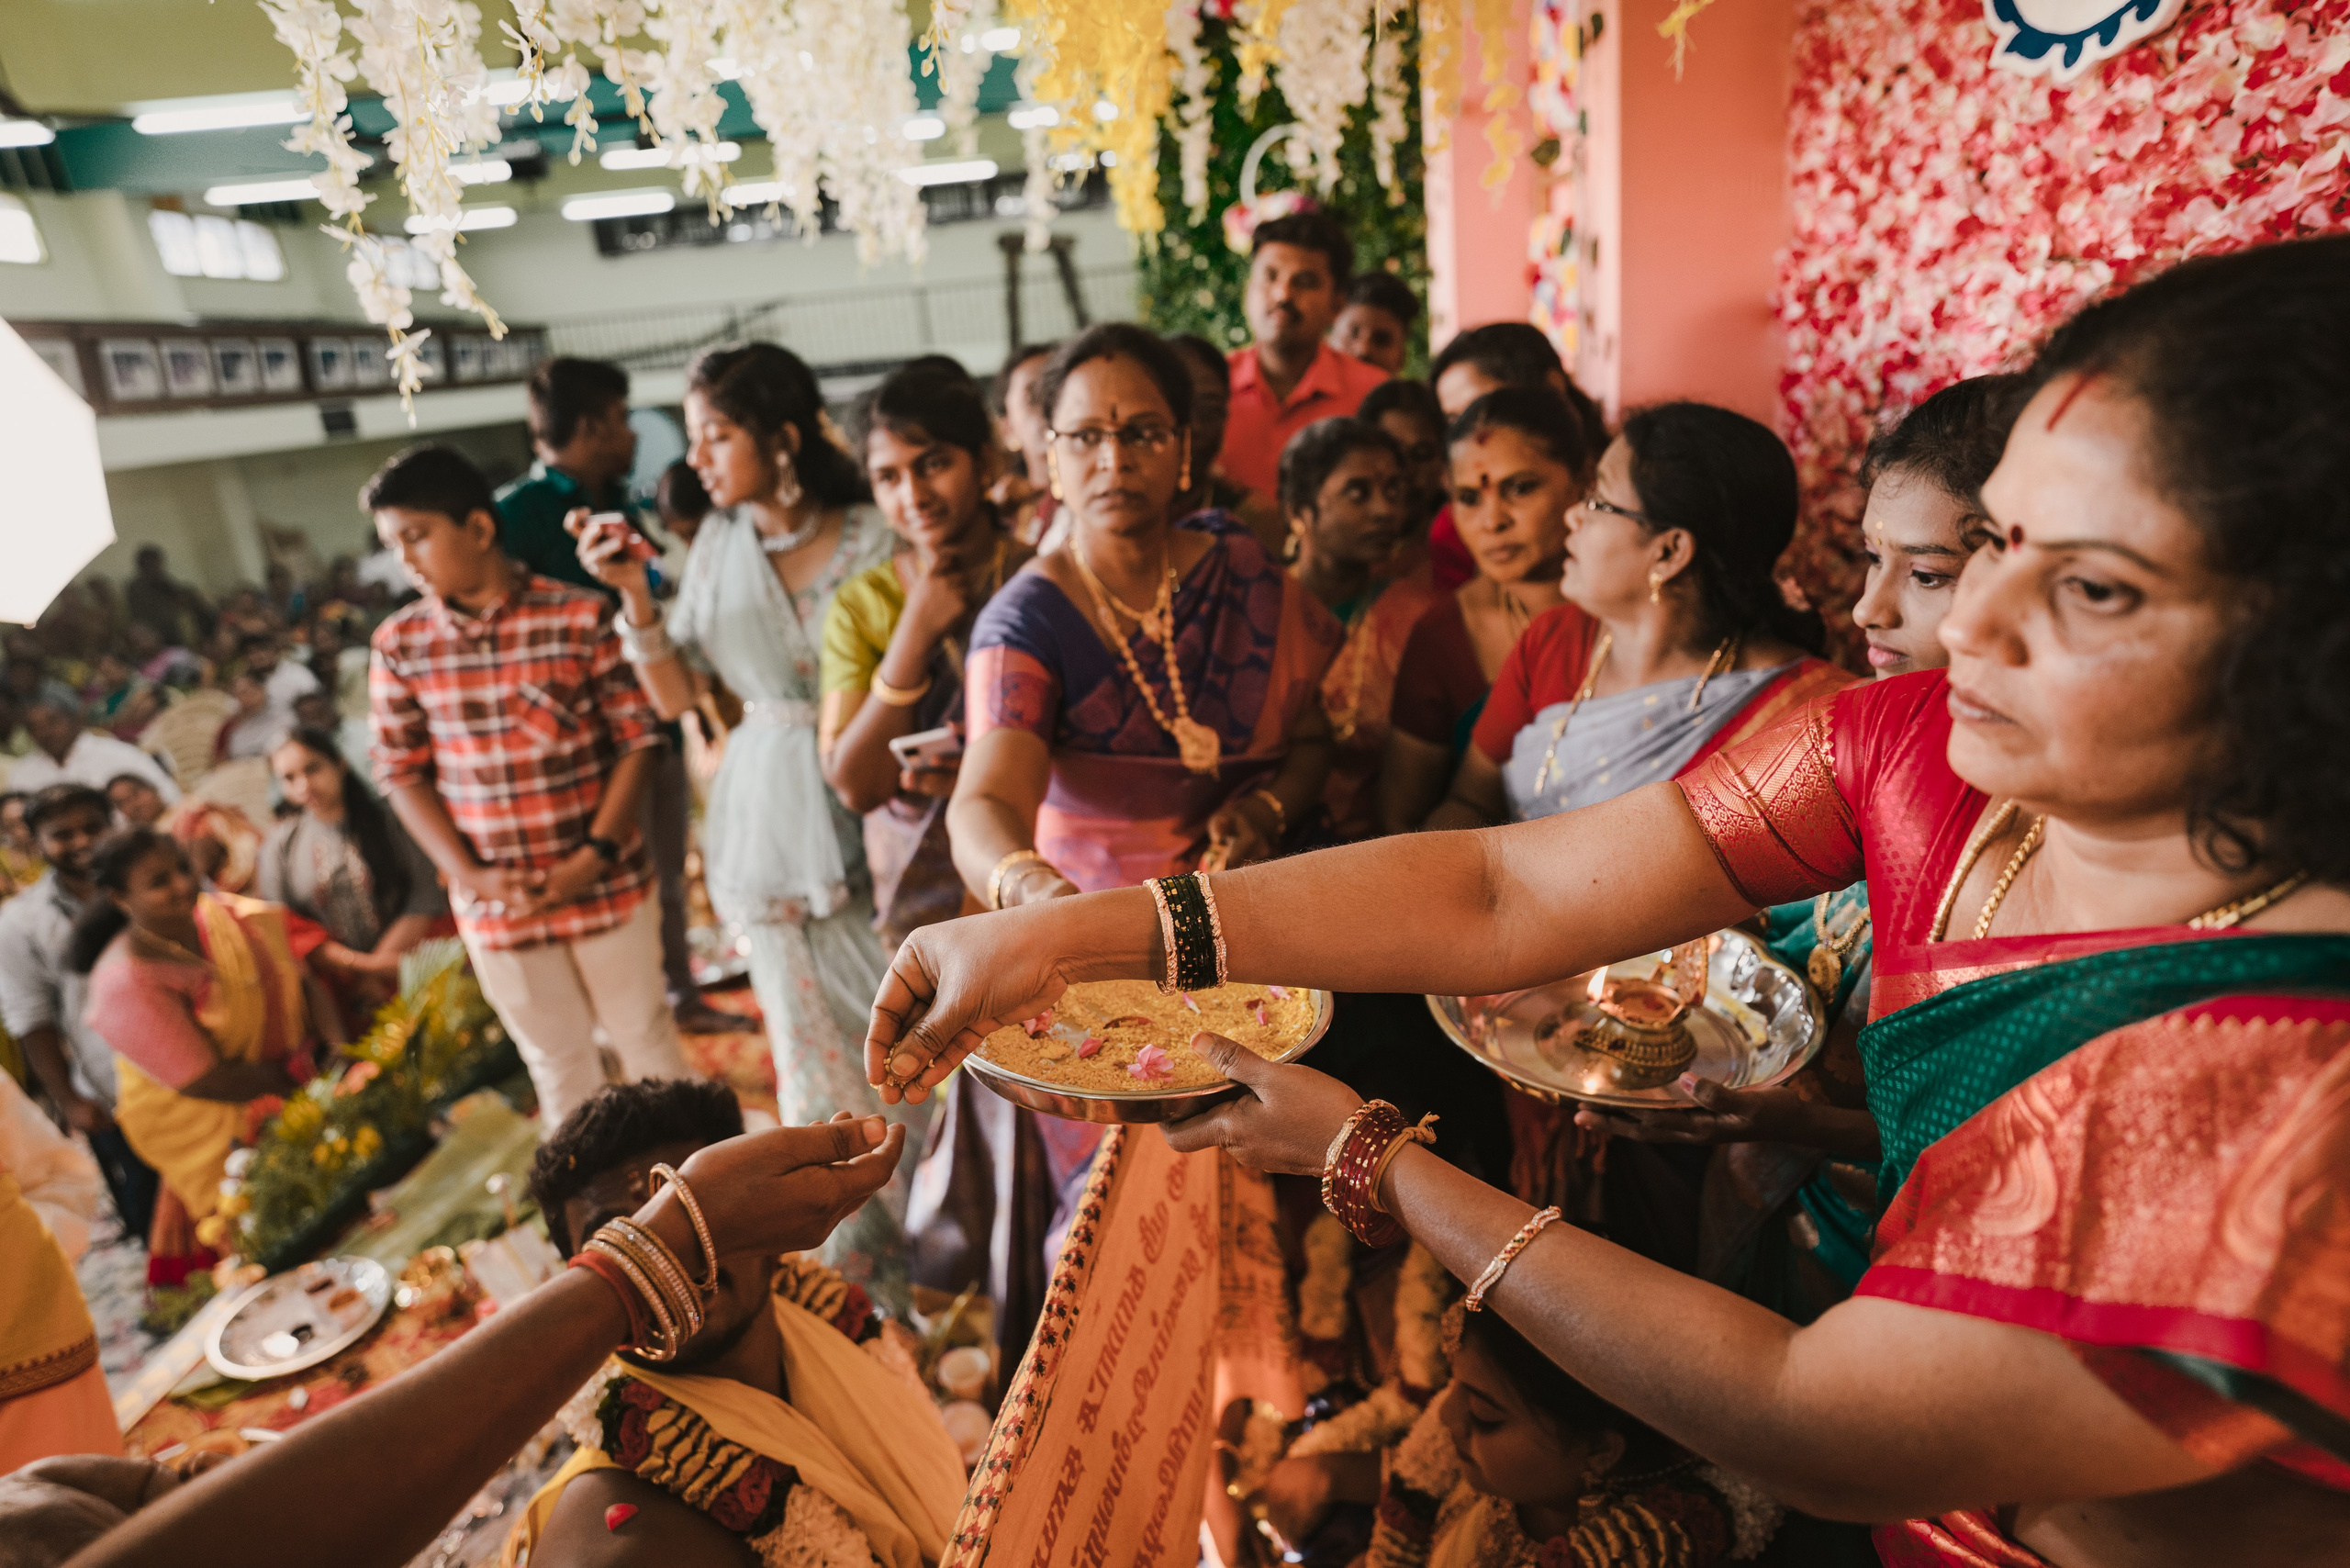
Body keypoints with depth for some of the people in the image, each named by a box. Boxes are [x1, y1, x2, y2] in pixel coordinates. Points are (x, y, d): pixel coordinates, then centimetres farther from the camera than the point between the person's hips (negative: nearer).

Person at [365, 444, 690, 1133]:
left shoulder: (579, 617, -10)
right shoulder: (399, 645, -1)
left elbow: (638, 739, -9)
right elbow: (402, 772, 2)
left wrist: (594, 857, -15)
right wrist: (469, 875, -8)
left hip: (602, 885, -2)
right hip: (495, 904, 2)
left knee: (645, 1036, 13)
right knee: (556, 1060, 17)